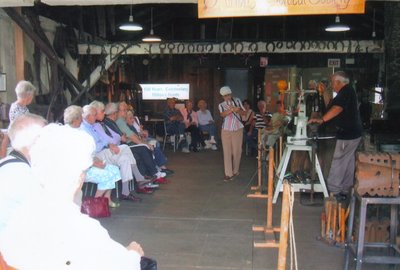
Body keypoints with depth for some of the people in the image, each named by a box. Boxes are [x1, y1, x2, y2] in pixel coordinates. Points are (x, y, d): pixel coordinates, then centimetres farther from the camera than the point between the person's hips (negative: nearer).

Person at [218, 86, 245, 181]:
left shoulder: (237, 101, 8)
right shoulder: (221, 105, 5)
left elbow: (243, 112, 4)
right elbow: (222, 114, -14)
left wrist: (237, 110, -17)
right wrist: (232, 109, -28)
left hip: (238, 129, 1)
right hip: (226, 130, 0)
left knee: (237, 151, 4)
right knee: (227, 151, -4)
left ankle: (235, 171, 22)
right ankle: (228, 173, -3)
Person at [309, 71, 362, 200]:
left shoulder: (346, 92, -17)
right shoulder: (347, 91, 18)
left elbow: (337, 108, -33)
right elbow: (331, 107, 18)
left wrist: (322, 119, -37)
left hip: (347, 134, -11)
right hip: (352, 133, 11)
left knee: (338, 162, -6)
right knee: (348, 162, 14)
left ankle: (334, 191, -1)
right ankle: (344, 191, 23)